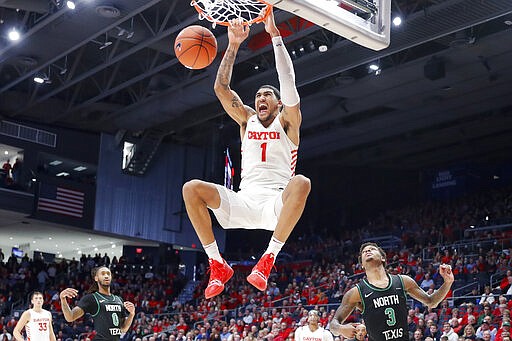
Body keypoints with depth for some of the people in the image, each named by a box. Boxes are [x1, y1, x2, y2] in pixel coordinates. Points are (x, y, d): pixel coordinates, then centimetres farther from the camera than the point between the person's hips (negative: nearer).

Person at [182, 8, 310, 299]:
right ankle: (218, 265, -16)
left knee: (301, 183, -37)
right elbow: (221, 88, 11)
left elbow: (288, 81, -3)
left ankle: (269, 259, -32)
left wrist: (275, 35, -6)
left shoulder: (287, 122, 12)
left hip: (276, 203, -3)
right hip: (244, 201, 3)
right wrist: (234, 45, 4)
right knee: (191, 188, -20)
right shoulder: (247, 120, 22)